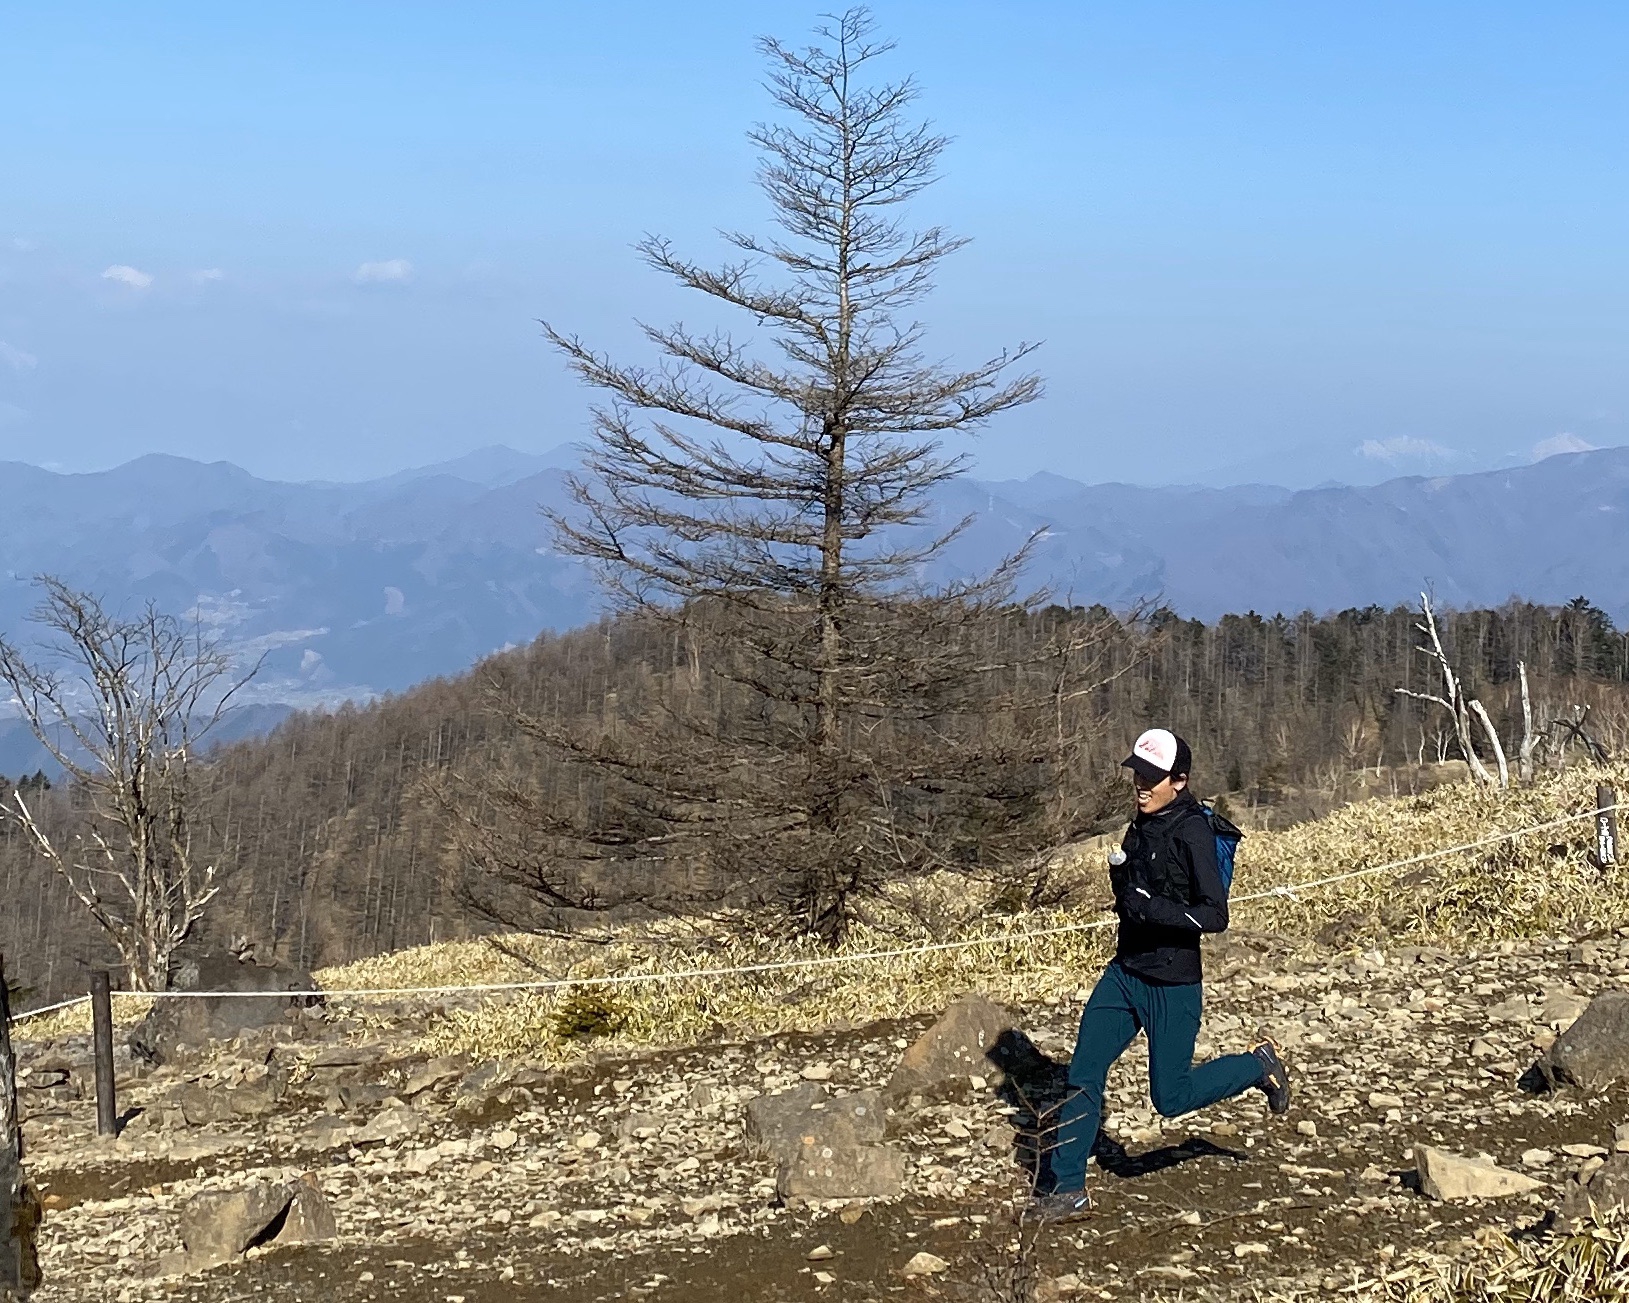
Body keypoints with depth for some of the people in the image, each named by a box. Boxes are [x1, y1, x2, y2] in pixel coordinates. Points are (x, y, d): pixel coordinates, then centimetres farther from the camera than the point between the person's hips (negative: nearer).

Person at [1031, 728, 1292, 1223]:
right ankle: (1069, 1189, 10)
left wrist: (1151, 908, -30)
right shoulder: (1142, 825, 7)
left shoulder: (1193, 832, -18)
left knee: (1171, 1097, 4)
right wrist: (1121, 876, 2)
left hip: (1173, 987, -7)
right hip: (1124, 974, 7)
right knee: (1083, 1075, 1)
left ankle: (1260, 1066, 27)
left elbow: (1215, 916, -23)